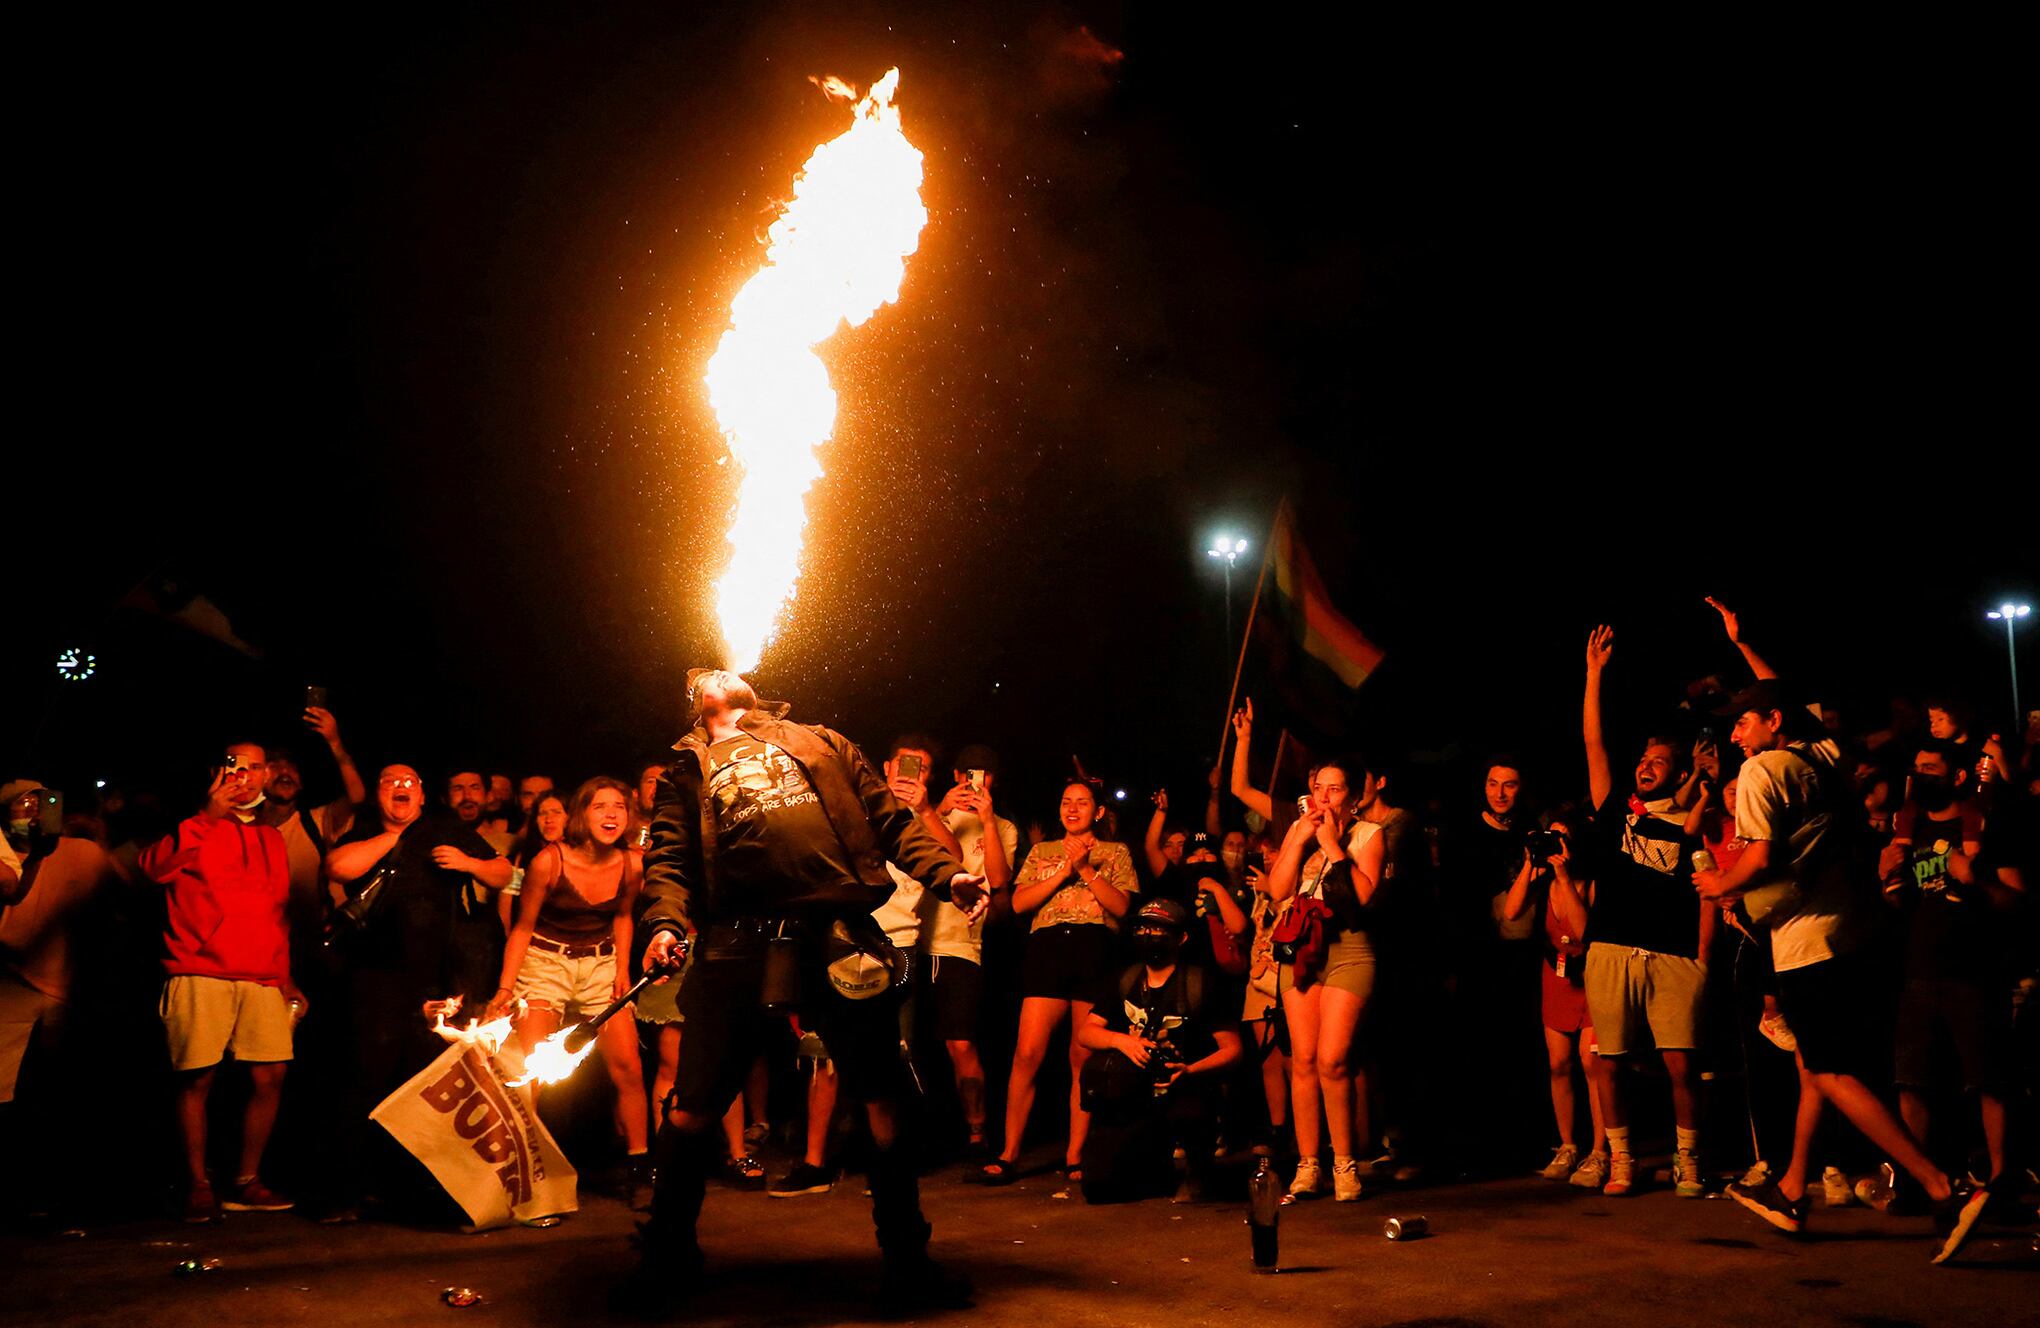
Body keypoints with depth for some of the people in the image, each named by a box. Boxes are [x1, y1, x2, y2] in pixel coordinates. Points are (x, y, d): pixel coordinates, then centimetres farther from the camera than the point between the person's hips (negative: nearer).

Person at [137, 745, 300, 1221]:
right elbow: (154, 867, -15)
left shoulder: (272, 839, 21)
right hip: (201, 974, -4)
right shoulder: (195, 830, 6)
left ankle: (247, 1183, 10)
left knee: (270, 1076, -2)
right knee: (196, 1079, -5)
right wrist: (208, 815, -18)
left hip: (263, 980, 5)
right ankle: (198, 1186, 5)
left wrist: (285, 975, 19)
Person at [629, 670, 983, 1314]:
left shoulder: (821, 744, 24)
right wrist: (665, 921, -10)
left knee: (885, 1102, -1)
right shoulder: (689, 768, 22)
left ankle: (907, 1261, 15)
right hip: (736, 942, 0)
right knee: (691, 1108, -1)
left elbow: (890, 819, 17)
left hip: (840, 939, 0)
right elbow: (670, 856, 10)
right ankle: (668, 1256, 21)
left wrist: (947, 873, 2)